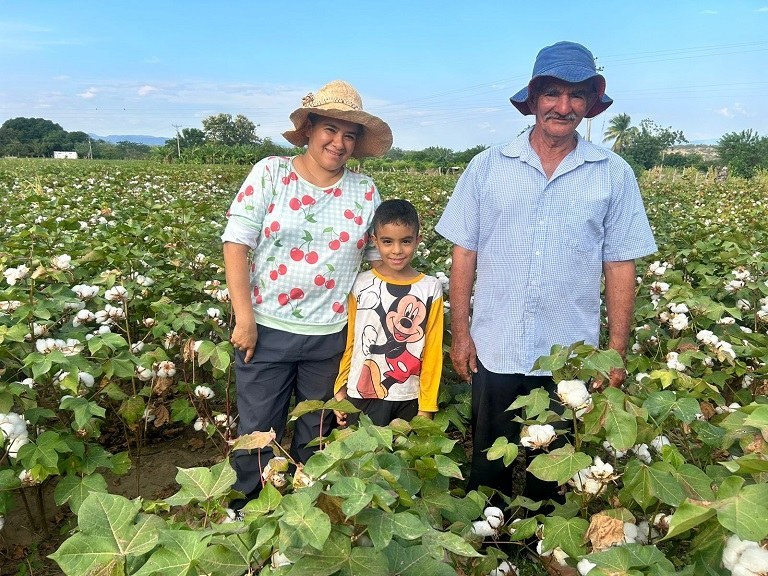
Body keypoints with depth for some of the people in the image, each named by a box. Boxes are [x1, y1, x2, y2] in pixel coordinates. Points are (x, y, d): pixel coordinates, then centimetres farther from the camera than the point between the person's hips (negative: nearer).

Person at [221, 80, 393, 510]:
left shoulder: (365, 191, 1)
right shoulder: (270, 173, -5)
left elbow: (379, 260, 5)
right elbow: (236, 244, -8)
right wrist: (244, 318, -14)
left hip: (332, 335, 2)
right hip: (266, 328, -2)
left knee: (317, 435, 18)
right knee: (257, 431, 9)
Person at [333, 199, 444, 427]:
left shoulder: (430, 289, -5)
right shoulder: (361, 284, -3)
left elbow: (432, 352, -2)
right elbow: (349, 342, 4)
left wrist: (426, 405, -1)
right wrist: (340, 389, 6)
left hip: (409, 400, 0)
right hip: (362, 396, 0)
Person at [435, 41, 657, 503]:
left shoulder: (614, 175, -1)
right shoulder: (487, 167, -1)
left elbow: (620, 268, 1)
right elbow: (464, 254, 2)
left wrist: (617, 352, -1)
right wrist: (460, 333, -1)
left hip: (570, 359, 0)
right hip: (493, 352, 1)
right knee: (488, 466, 17)